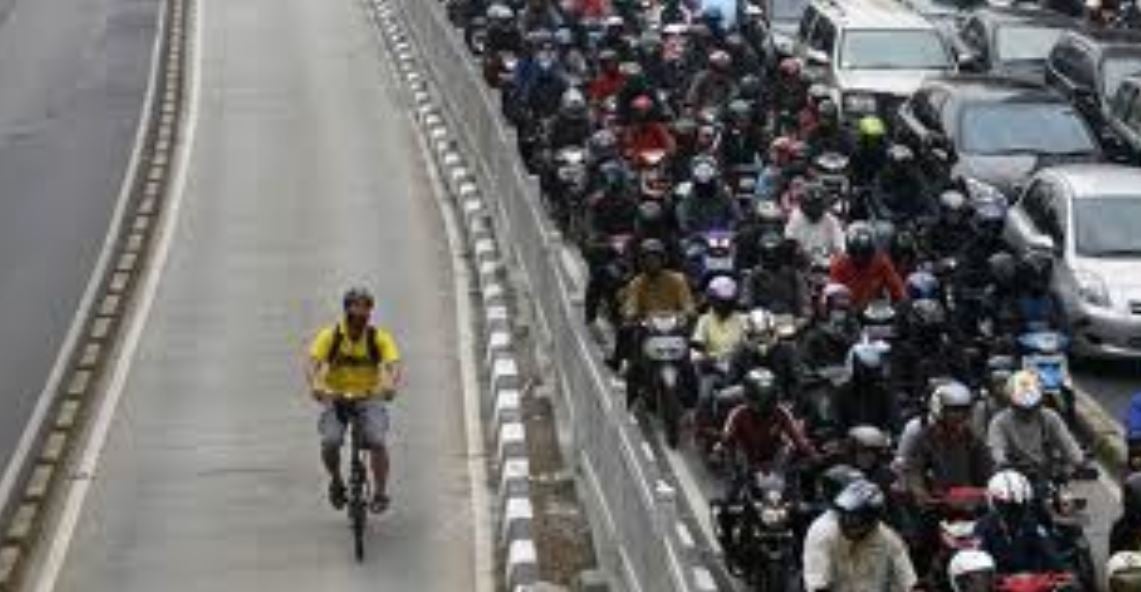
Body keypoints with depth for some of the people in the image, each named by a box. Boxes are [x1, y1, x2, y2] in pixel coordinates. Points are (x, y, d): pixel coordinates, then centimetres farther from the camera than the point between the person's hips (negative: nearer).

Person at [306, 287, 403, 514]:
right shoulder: (330, 336, -9)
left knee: (377, 442, -23)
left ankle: (380, 493, -7)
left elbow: (393, 365, -21)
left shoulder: (379, 338, -8)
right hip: (335, 399, 0)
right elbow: (312, 364, -19)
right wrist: (315, 386, -40)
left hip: (369, 399, 0)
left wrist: (390, 385, -43)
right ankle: (336, 481, 8)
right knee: (330, 442, -22)